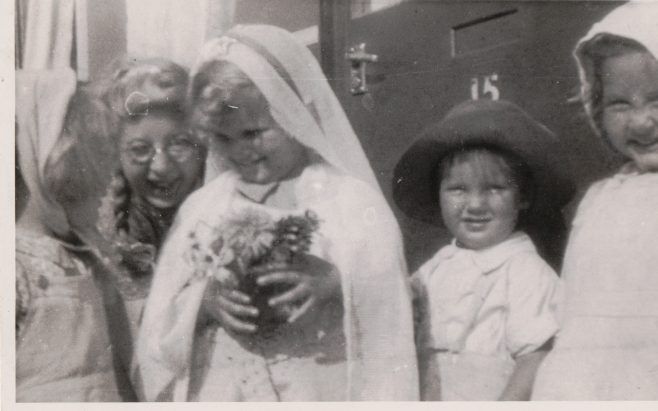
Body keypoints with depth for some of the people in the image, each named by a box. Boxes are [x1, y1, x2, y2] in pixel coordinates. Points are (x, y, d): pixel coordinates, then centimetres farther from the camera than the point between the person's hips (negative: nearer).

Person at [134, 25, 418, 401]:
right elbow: (160, 332, 3)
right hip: (216, 395, 3)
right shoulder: (201, 207, 4)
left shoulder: (352, 201, -5)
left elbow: (389, 315, -8)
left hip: (317, 394, -2)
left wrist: (339, 284, -24)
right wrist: (204, 303, -15)